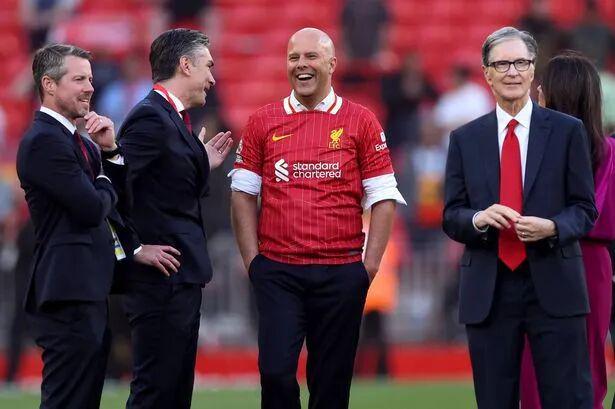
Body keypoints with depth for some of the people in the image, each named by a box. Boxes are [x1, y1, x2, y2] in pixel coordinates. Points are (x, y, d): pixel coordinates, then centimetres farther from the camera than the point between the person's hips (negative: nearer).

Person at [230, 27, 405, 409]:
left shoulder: (360, 121, 4)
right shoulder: (263, 122, 7)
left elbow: (384, 199, 3)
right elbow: (243, 194, 9)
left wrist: (370, 264, -3)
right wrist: (252, 258, 0)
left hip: (341, 273, 0)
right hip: (277, 273, 0)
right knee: (276, 371, -10)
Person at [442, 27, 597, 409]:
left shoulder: (567, 131, 4)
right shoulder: (465, 139, 9)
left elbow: (585, 209, 4)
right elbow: (451, 217, 9)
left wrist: (551, 228, -17)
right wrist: (479, 219, -14)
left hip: (553, 287, -2)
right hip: (488, 291, 2)